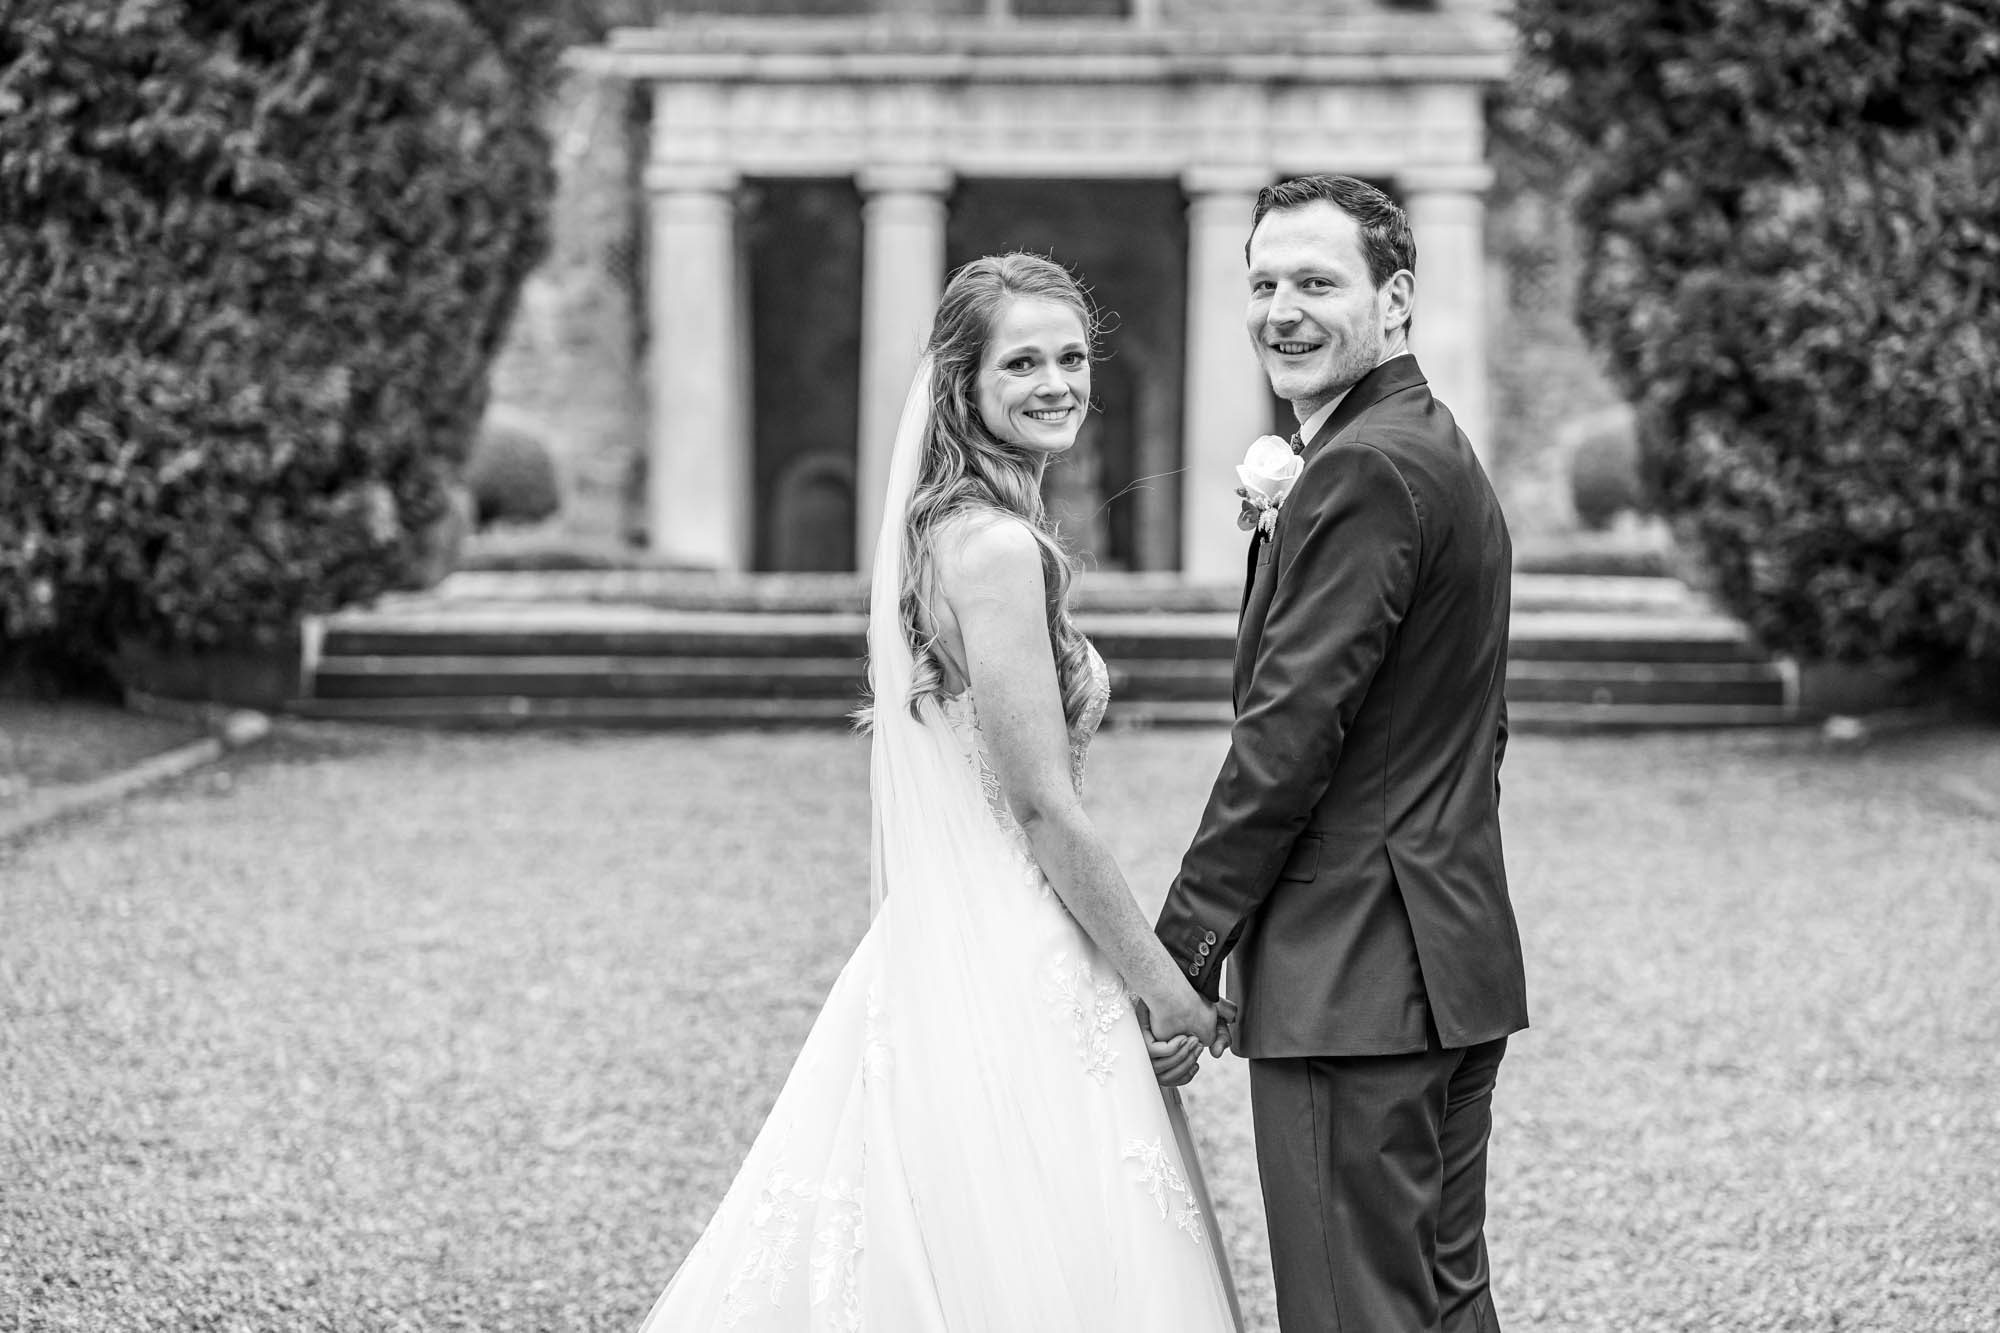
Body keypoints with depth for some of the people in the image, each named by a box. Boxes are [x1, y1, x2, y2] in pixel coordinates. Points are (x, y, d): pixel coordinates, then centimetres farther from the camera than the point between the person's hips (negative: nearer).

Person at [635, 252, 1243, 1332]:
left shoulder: (938, 526, 11)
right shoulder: (998, 548, -17)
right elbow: (1045, 809, -18)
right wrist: (1162, 983, -10)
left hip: (938, 952, 9)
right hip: (1009, 977, -9)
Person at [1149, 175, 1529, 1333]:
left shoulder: (1366, 471, -16)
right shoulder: (1444, 453, 18)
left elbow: (1289, 733, -18)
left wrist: (1179, 960, -14)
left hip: (1354, 978, -11)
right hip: (1454, 961, 11)